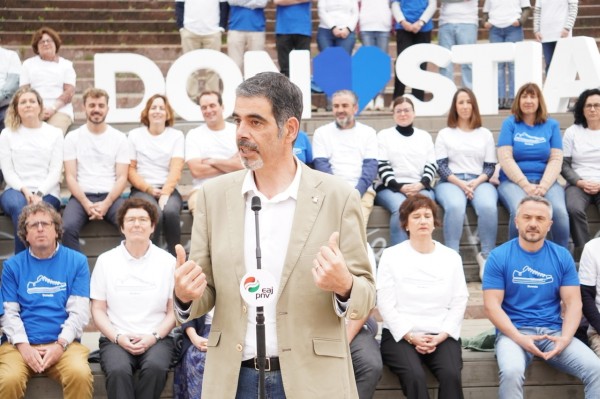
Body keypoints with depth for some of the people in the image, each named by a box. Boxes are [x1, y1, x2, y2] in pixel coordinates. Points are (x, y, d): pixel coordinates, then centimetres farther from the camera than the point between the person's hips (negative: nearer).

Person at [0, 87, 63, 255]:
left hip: (47, 192, 0)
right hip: (16, 190, 1)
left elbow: (55, 171, 3)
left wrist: (39, 194, -13)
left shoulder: (55, 133, 11)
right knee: (19, 206, -36)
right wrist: (24, 190, -14)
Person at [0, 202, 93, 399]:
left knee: (80, 375, -31)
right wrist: (24, 346, -11)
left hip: (63, 343, 0)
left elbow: (79, 311, 2)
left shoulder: (77, 261, 7)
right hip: (21, 344, 0)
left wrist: (60, 344, -11)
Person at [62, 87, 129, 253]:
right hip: (82, 196, 0)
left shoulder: (119, 138, 9)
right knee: (68, 227, -32)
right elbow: (70, 176, 2)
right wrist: (86, 204, -14)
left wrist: (106, 203, -14)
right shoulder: (72, 137, 8)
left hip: (110, 196, 0)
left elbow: (122, 177, 3)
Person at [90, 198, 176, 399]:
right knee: (118, 370, -33)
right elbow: (98, 310, 7)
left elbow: (174, 310, 6)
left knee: (155, 367, -33)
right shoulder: (105, 261, 7)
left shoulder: (168, 261, 7)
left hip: (156, 339, 0)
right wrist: (118, 337, -9)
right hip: (115, 339, 0)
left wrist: (153, 337, -9)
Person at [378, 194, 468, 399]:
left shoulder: (451, 257, 13)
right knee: (415, 377, -31)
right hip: (400, 335, -2)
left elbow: (459, 303, 6)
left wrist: (441, 335, -8)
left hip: (442, 336, 2)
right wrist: (410, 336, -12)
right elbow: (385, 304, -2)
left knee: (451, 375, -28)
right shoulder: (391, 255, 5)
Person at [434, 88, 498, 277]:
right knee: (455, 206, -37)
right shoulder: (444, 134, 14)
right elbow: (440, 166, 4)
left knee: (488, 206, -34)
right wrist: (460, 183, -13)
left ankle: (487, 255, -23)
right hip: (451, 181, -1)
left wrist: (476, 182, -9)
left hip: (479, 182, 1)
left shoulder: (485, 134, 19)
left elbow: (490, 166, 12)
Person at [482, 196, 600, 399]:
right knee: (511, 372, -34)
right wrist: (520, 338, -19)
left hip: (554, 332, 3)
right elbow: (492, 305, -6)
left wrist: (565, 338, -13)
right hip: (514, 332, -3)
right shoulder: (499, 256, -1)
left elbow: (573, 303, 5)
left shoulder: (562, 256, 7)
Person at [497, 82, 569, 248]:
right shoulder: (510, 123, 6)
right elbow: (505, 159, -3)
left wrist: (543, 186, -13)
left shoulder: (552, 125, 11)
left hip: (546, 181, 2)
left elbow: (556, 159, 4)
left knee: (559, 211, -30)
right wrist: (526, 185, -14)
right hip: (514, 181, -2)